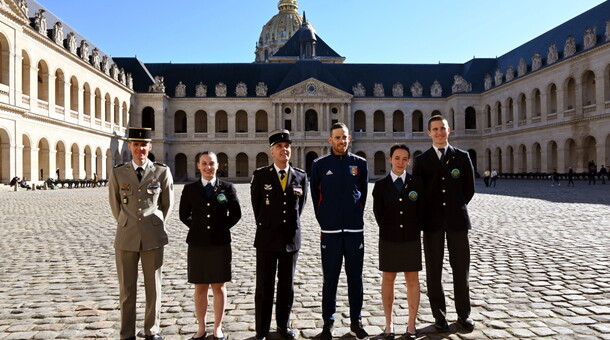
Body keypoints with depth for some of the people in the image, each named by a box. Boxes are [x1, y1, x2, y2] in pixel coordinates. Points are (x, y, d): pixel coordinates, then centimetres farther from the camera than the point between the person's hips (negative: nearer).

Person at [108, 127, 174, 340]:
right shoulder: (118, 173, 3)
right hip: (126, 238, 1)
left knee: (153, 288, 7)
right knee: (126, 290, 7)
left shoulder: (162, 172, 0)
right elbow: (114, 203, 16)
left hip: (153, 238, -1)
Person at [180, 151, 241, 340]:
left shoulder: (227, 188, 1)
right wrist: (198, 228, 2)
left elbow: (236, 214, 4)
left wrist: (221, 227, -1)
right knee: (200, 288, 9)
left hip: (220, 244, -1)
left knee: (219, 287, 8)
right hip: (197, 244, 1)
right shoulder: (189, 189, 4)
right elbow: (184, 215, 10)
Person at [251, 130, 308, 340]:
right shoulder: (260, 175, -2)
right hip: (267, 239, -2)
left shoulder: (301, 177, 3)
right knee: (264, 287, 3)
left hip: (291, 239, 2)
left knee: (287, 286, 12)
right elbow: (256, 205, 7)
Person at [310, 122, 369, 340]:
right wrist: (324, 220, 8)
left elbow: (363, 193, 13)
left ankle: (356, 322, 22)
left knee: (355, 278, 9)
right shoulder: (320, 165, 2)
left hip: (355, 229, 1)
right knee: (330, 279, 6)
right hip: (330, 230, -1)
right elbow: (316, 196, 8)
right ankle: (328, 322, 18)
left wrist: (355, 216, 11)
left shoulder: (360, 163, 6)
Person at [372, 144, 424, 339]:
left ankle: (411, 324, 17)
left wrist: (414, 231, 1)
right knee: (388, 279, 7)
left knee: (413, 279, 6)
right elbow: (378, 213, 3)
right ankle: (389, 323, 19)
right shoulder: (381, 185, 0)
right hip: (388, 239, 0)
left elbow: (421, 211, 5)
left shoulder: (417, 183, 2)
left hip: (412, 239, 1)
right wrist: (388, 231, 3)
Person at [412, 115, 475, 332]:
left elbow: (469, 188, 9)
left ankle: (463, 314, 19)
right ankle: (439, 315, 16)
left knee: (461, 269, 6)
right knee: (434, 271, 5)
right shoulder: (421, 160, 5)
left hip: (457, 219, 0)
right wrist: (427, 214, 2)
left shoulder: (462, 157, 7)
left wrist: (456, 208, 10)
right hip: (433, 221, 0)